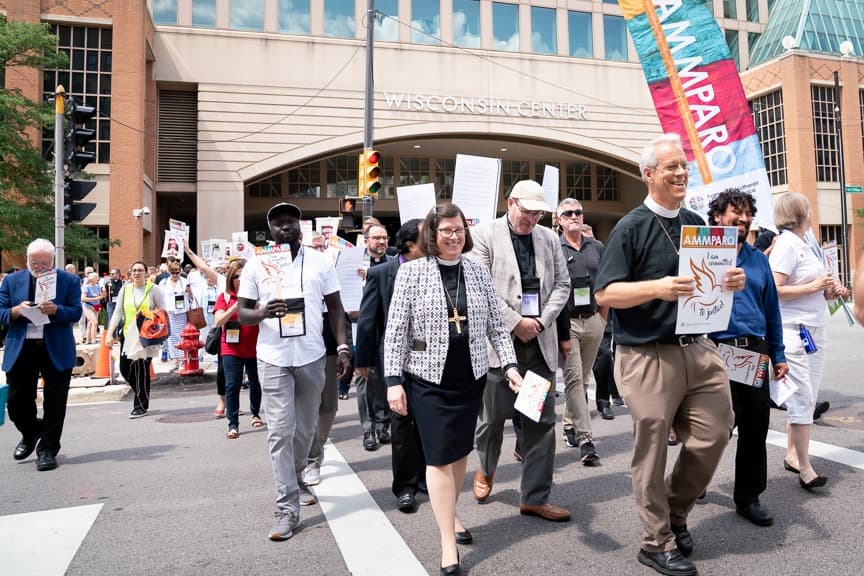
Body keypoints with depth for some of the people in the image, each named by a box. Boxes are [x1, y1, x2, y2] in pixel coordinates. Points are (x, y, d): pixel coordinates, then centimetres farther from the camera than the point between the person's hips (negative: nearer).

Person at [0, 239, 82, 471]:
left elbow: (76, 312, -3)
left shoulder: (69, 280, 3)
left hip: (56, 351, -2)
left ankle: (47, 450, 17)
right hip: (20, 350, 2)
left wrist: (55, 310, -22)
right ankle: (30, 433, 37)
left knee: (54, 404, 3)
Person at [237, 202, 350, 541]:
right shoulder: (256, 265, 2)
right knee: (280, 432, -4)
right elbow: (241, 311, 4)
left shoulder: (319, 261, 4)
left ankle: (294, 480, 40)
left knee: (306, 428, 15)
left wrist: (342, 347, -2)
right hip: (273, 359, -2)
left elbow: (335, 307, 7)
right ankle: (287, 509, 3)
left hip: (312, 357, 2)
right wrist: (262, 313, -19)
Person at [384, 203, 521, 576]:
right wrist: (393, 380, -11)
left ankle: (450, 514, 38)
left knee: (461, 450, 15)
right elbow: (395, 330, -6)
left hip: (471, 377, 4)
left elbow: (496, 325, 7)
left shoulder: (478, 272, 5)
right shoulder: (412, 271, -5)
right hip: (428, 379, -4)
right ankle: (448, 542, 9)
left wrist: (509, 364, -4)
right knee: (439, 457, -2)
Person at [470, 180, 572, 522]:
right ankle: (485, 470, 38)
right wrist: (515, 322, -12)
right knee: (493, 415, 9)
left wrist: (542, 321, -4)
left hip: (539, 341, 4)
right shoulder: (486, 236, -2)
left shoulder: (549, 239, 12)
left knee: (541, 420, 4)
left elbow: (562, 284, 11)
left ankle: (535, 497, 16)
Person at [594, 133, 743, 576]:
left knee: (714, 435, 9)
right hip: (649, 356, -6)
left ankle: (675, 511, 34)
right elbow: (605, 294, -12)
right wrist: (657, 287, -25)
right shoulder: (630, 228, -7)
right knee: (652, 450, 4)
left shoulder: (696, 224, 12)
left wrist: (730, 282, -1)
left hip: (699, 350, 6)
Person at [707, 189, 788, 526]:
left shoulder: (758, 259, 15)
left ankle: (748, 497, 24)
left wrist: (778, 355, 14)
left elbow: (772, 309, 17)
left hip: (756, 352, 5)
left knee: (756, 427, 8)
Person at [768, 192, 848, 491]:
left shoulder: (807, 243, 16)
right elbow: (775, 290, -20)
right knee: (803, 399, -8)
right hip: (794, 330, -9)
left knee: (805, 398, 13)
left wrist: (830, 292, 5)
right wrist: (814, 286, -15)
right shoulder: (786, 243, -11)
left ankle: (792, 455, 23)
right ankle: (805, 468, -2)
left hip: (815, 329, 9)